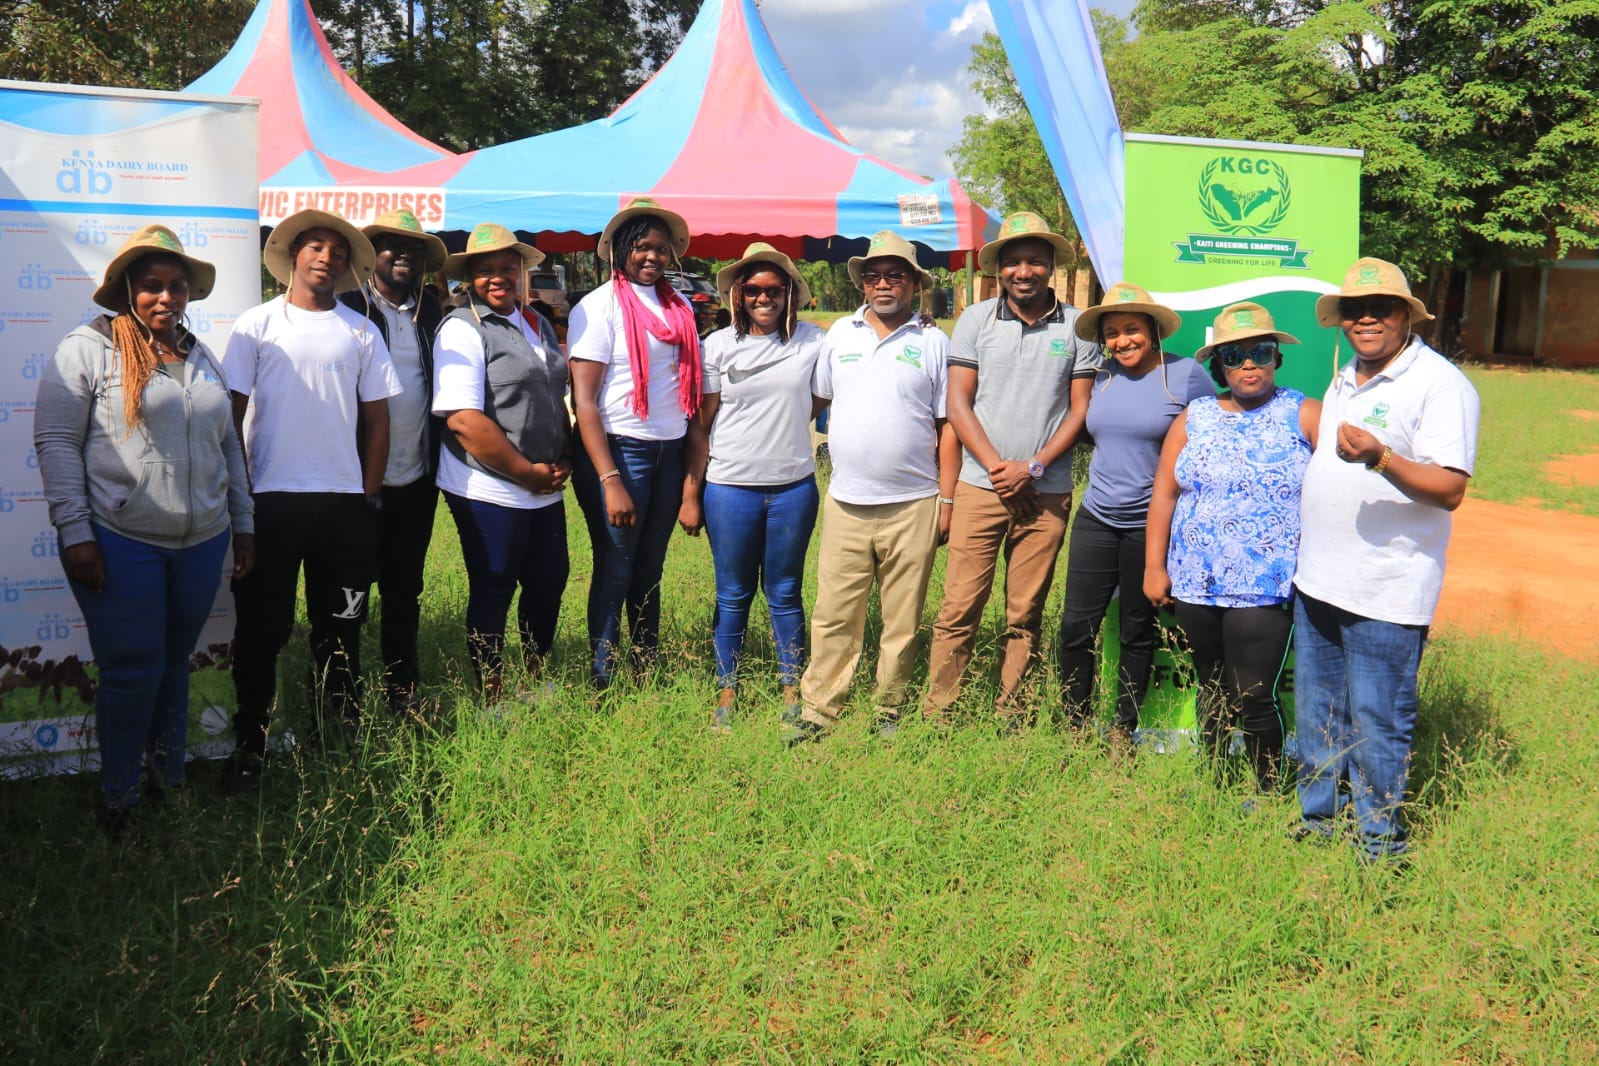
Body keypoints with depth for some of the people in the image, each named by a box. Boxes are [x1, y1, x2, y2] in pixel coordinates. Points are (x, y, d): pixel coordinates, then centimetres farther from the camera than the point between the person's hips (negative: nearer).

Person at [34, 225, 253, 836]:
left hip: (202, 543, 5)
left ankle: (169, 778, 28)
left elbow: (228, 444, 19)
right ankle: (119, 797, 17)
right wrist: (75, 532, -13)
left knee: (174, 664, 13)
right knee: (132, 671, -1)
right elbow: (56, 441, -8)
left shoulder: (201, 358, 13)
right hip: (119, 544, -5)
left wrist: (243, 521, 17)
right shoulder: (88, 350, -5)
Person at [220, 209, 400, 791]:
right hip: (270, 499, -1)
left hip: (344, 502, 2)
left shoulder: (361, 331, 8)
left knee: (340, 628, 9)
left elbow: (377, 418, 10)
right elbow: (231, 414, 3)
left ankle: (341, 738, 20)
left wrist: (368, 497, 4)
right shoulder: (257, 325, 3)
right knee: (261, 628, 5)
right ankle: (249, 745, 16)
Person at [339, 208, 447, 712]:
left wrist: (437, 461, 8)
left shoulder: (430, 310, 9)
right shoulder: (350, 307, -5)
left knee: (405, 592, 14)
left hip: (417, 479, 4)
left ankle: (402, 691, 26)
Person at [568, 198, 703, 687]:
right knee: (615, 572, 1)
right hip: (618, 449, -5)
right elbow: (583, 400, -12)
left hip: (670, 451, 5)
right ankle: (601, 683, 12)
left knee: (650, 570, 14)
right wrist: (611, 481, -18)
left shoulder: (680, 306, 11)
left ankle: (648, 674, 24)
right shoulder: (599, 307, -7)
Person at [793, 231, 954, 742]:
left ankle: (890, 714, 17)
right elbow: (817, 400, 18)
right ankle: (817, 711, 10)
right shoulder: (840, 333, 11)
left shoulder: (933, 341, 4)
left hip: (913, 505, -1)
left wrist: (947, 498, -1)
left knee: (902, 620, 6)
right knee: (833, 617, 2)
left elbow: (947, 426, 4)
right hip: (846, 503, 2)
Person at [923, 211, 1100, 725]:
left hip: (1047, 492, 1)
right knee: (958, 609, -2)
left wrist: (1032, 468, -8)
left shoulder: (1077, 326, 4)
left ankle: (1009, 719, 15)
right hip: (980, 486, 0)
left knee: (1025, 615, 6)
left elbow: (1081, 408, 3)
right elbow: (958, 402, 2)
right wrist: (997, 468, -7)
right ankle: (935, 716, 6)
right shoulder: (976, 320, 5)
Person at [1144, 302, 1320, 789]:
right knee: (1212, 689, 15)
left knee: (1253, 697, -7)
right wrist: (1154, 566, 5)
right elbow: (1164, 495, 9)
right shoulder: (1194, 419, 9)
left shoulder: (1305, 415, -1)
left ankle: (1268, 792, 12)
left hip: (1266, 588, -4)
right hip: (1195, 584, 4)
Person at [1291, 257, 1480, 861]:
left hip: (1385, 594, -8)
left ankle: (1381, 845, 17)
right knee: (1316, 713, 17)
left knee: (1376, 722, 1)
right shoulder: (1344, 381, 14)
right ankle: (1318, 820, 33)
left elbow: (1449, 490, -20)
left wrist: (1381, 458, -34)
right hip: (1318, 581, 8)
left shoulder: (1440, 383, -11)